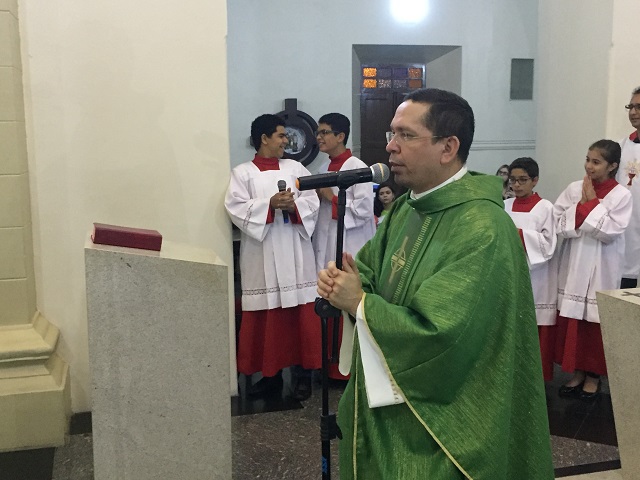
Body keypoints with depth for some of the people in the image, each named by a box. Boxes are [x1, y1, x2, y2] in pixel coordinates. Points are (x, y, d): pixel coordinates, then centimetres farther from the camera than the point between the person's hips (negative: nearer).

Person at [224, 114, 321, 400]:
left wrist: (293, 206, -16)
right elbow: (236, 208, -9)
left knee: (300, 314, 3)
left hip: (296, 254, 2)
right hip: (263, 257, -2)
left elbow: (313, 202, 4)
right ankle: (272, 374, 16)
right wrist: (270, 204, -18)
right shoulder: (242, 173, 4)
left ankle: (303, 371, 14)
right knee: (267, 316, 3)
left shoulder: (295, 168, 11)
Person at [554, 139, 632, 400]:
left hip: (602, 268, -3)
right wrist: (582, 204, -16)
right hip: (574, 265, 3)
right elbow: (559, 225, -6)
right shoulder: (574, 189, 1)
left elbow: (609, 232, -16)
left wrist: (592, 203, -15)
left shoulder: (622, 195, -7)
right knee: (572, 319, 8)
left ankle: (593, 375, 21)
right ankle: (577, 371, 23)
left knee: (596, 322, 5)